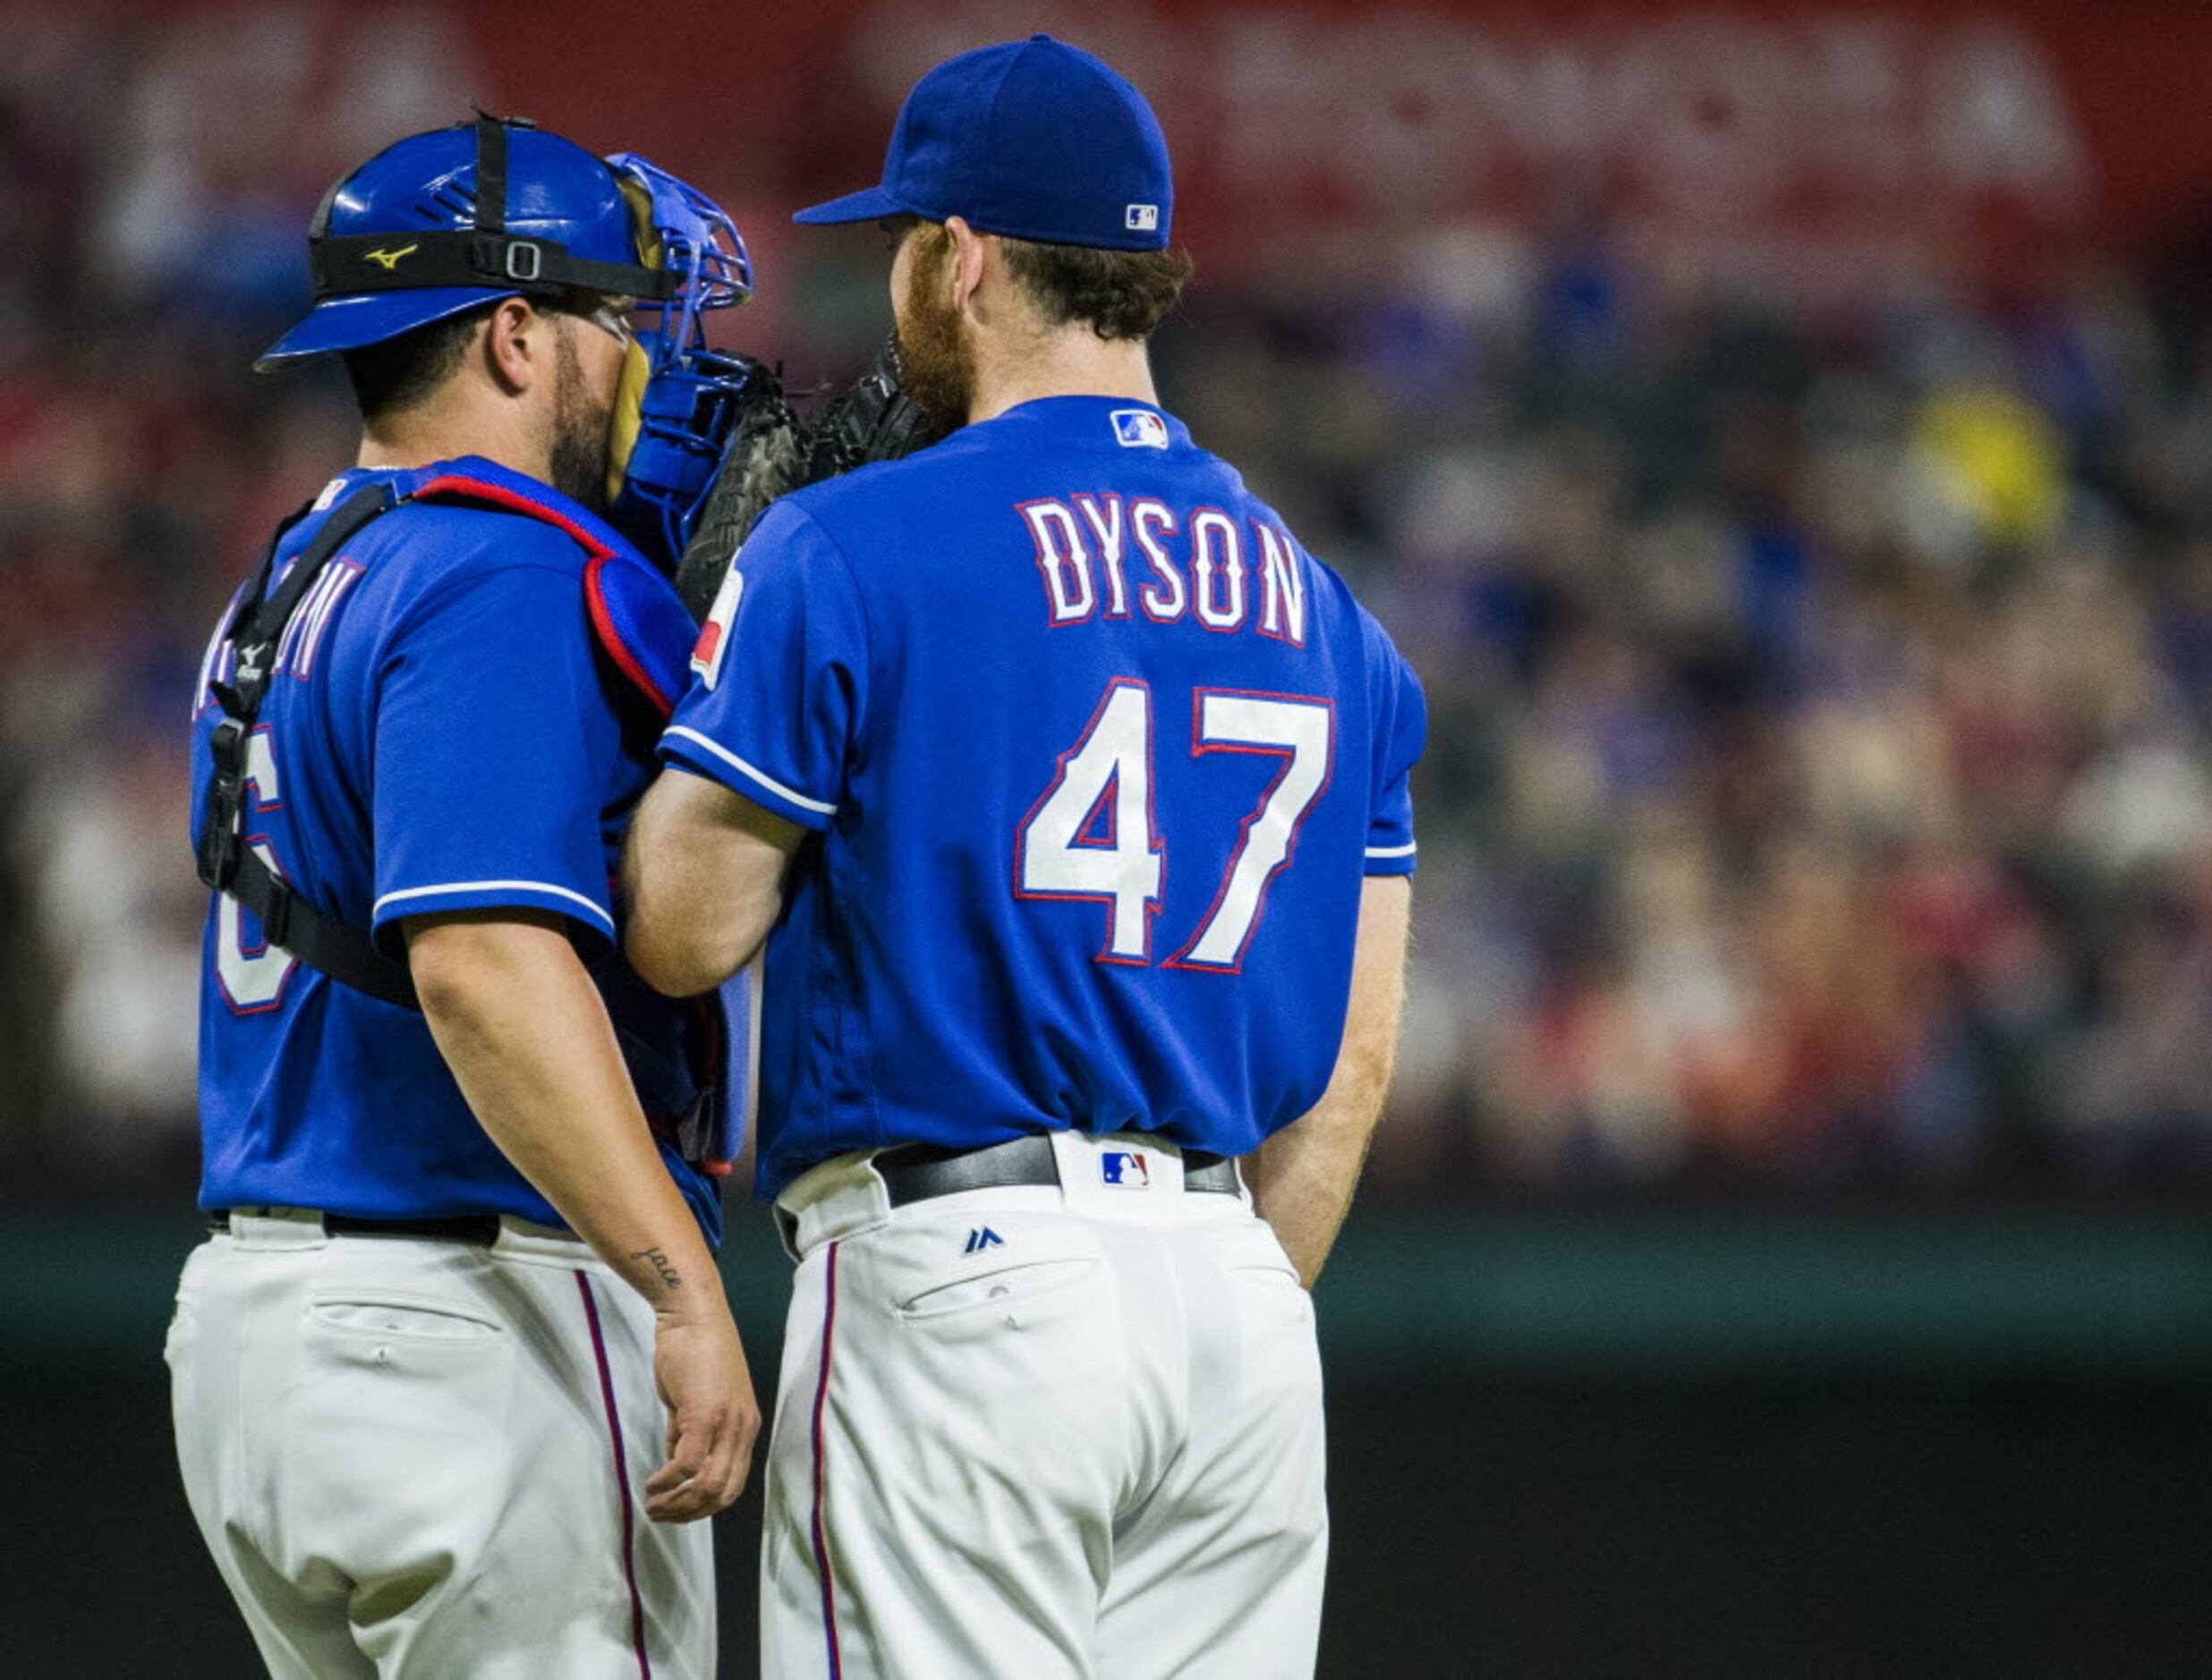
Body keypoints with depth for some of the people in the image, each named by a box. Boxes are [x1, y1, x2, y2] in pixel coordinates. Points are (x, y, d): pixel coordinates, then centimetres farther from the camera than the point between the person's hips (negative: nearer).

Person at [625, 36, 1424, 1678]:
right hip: (1235, 1283, 6)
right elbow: (1354, 1053, 14)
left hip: (954, 1283, -6)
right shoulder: (1309, 594, 14)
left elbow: (684, 931, -4)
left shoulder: (849, 551, -5)